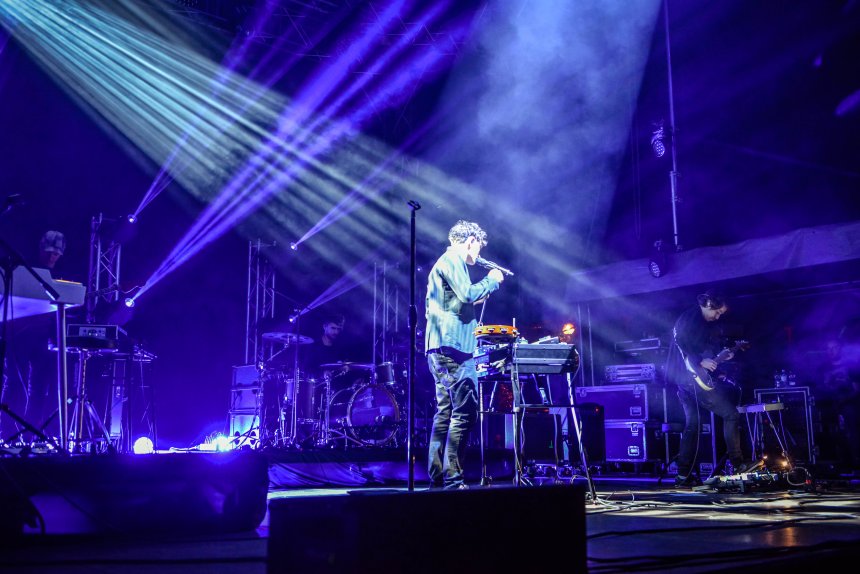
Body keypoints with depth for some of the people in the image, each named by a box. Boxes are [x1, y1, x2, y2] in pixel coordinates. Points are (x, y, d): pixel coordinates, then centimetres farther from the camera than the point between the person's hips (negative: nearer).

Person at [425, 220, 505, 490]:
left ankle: (437, 478, 11)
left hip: (439, 348, 11)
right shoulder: (452, 260, -6)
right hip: (452, 346, -11)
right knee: (465, 413, -12)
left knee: (445, 413, 10)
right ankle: (453, 479, -13)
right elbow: (467, 294, -17)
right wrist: (491, 280, -3)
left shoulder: (443, 262, 25)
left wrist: (476, 298, 21)